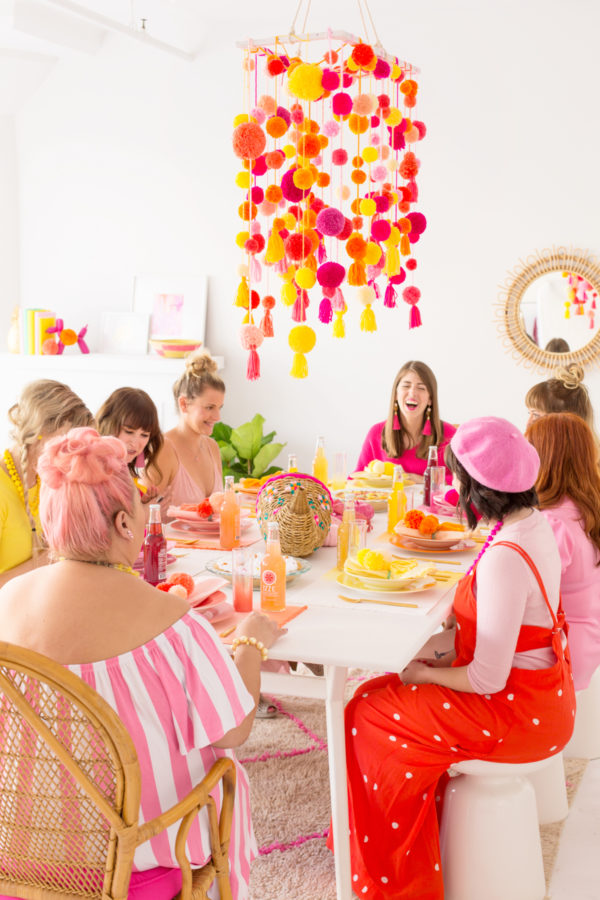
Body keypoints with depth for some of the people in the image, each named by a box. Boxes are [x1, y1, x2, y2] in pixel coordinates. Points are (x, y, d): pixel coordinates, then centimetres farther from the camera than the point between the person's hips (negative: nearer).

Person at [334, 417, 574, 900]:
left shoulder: (505, 559, -31)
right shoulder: (535, 523, 0)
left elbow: (488, 679, -27)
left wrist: (426, 674, -10)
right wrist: (448, 659, 5)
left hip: (518, 713, -9)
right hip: (541, 689, 9)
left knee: (367, 714, 1)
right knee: (384, 692, 17)